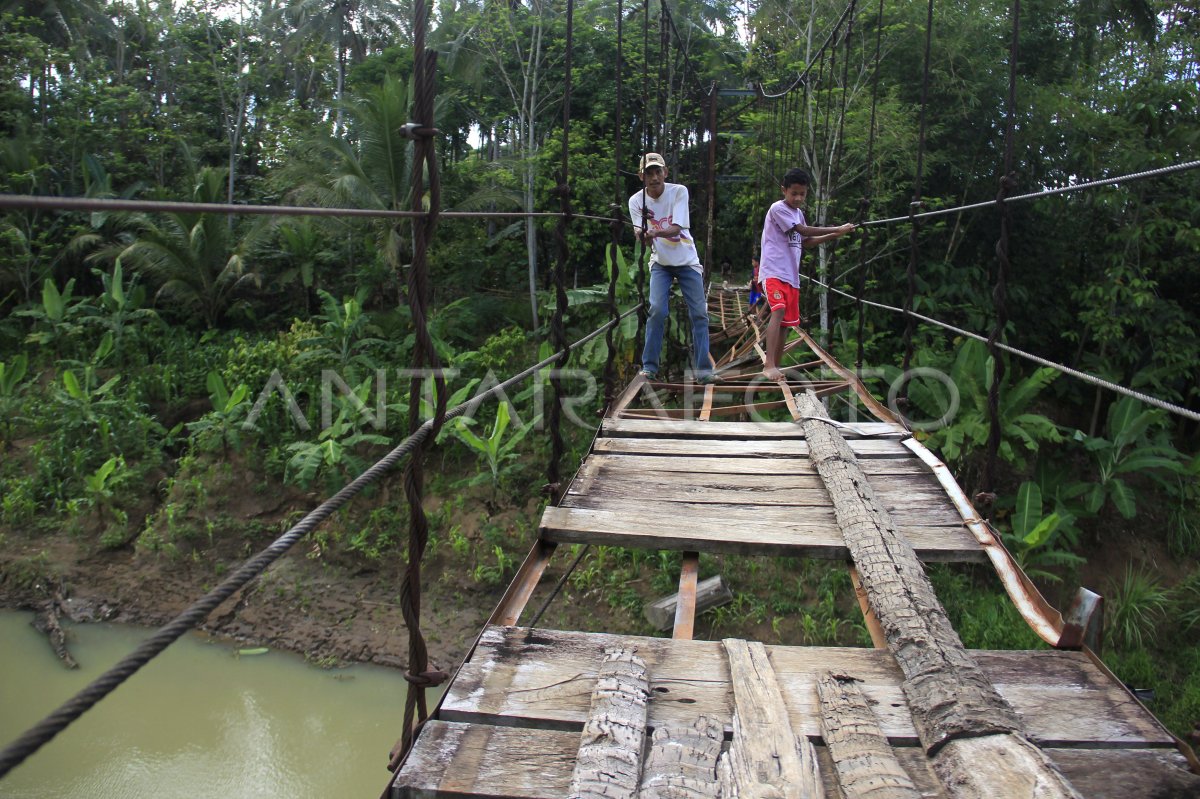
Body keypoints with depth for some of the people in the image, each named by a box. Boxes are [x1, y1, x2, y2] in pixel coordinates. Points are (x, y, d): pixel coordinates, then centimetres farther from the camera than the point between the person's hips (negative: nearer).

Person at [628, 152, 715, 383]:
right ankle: (649, 366, -3)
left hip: (687, 261, 0)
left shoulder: (679, 191, -16)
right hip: (661, 262, 0)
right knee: (657, 309, -16)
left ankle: (703, 369, 4)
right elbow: (639, 231, -19)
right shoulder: (636, 200, -10)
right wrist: (641, 233, -43)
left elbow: (676, 228, -26)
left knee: (699, 313, -4)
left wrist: (655, 232, -45)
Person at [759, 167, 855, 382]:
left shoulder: (798, 213, 17)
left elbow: (805, 241, 24)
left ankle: (776, 367, 15)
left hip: (791, 276, 9)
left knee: (787, 321, 7)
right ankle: (769, 366, -35)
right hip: (774, 272, -9)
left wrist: (834, 236, 11)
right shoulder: (778, 209, -9)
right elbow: (803, 230, -16)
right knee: (779, 310, -27)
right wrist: (837, 229, -13)